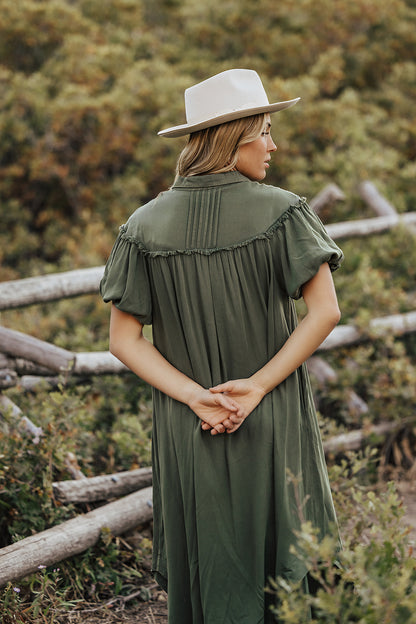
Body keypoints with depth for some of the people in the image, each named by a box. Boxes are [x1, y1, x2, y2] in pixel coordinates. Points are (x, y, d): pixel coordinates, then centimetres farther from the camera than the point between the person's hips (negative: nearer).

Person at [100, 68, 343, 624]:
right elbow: (326, 312, -16)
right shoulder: (281, 212, -10)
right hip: (275, 423, -2)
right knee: (279, 562, 15)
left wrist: (194, 397, -10)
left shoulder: (147, 225, -3)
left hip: (187, 427, 2)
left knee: (206, 571, 14)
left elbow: (123, 339, -6)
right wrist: (257, 385, -15)